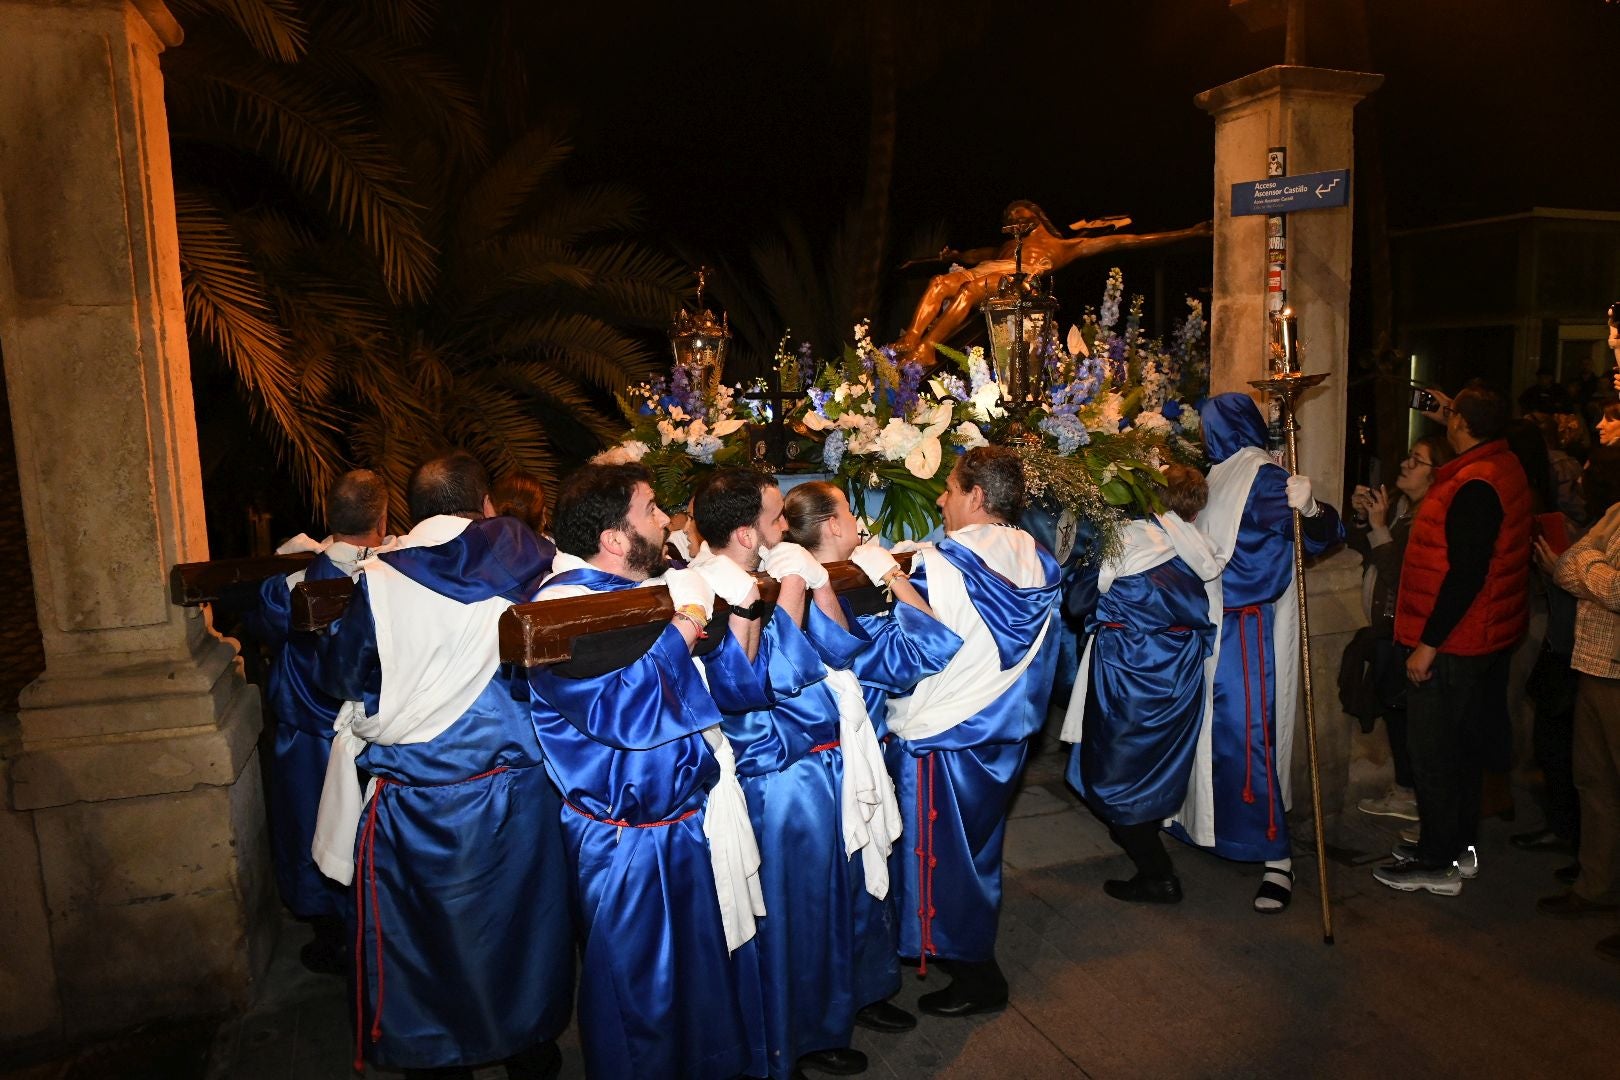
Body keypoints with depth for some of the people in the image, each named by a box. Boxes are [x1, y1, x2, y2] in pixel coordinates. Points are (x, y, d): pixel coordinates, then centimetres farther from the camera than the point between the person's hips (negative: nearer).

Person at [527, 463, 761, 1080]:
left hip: (692, 819, 7)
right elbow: (630, 713, -30)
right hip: (628, 840, -7)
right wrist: (679, 630, -21)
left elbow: (740, 689, 6)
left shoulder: (664, 587, 2)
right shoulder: (561, 610, -19)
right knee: (642, 994, 14)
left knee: (703, 973, 26)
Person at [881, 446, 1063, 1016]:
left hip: (941, 737, -7)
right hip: (1005, 731, 7)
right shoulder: (1037, 564, -2)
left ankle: (975, 977, 23)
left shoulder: (939, 565, -22)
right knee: (979, 846, 24)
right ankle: (975, 948, 41)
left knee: (942, 856, 10)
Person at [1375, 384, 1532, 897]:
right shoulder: (1504, 466, 8)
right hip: (1485, 641, 10)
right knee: (1463, 745, 19)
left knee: (1433, 751, 0)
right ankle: (1460, 845, 31)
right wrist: (1446, 419, 29)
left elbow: (1466, 574, -27)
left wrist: (1427, 643, -22)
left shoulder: (1474, 487, -24)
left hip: (1453, 644, -10)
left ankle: (1438, 863, 9)